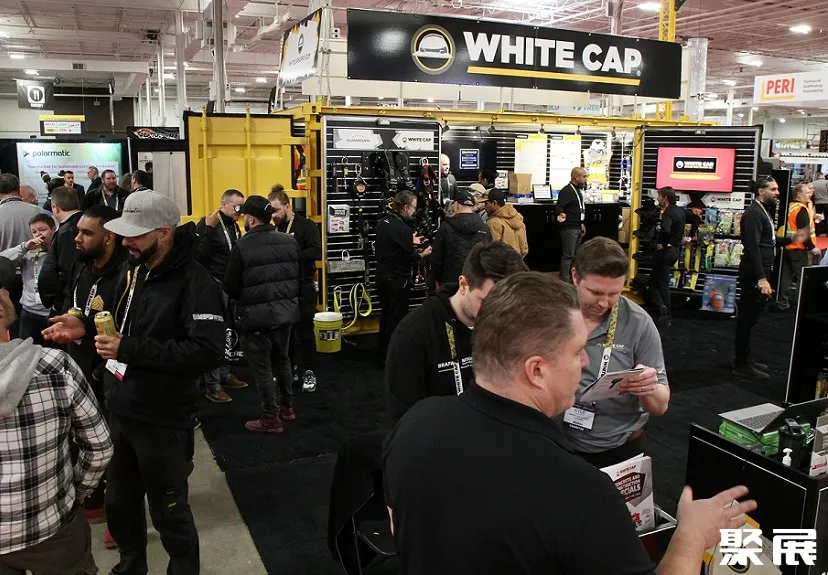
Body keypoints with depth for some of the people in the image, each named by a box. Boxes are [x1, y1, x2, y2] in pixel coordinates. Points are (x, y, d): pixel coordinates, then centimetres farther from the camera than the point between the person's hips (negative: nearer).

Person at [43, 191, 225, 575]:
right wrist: (86, 329, 1)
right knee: (119, 502, 25)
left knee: (168, 512, 10)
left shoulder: (194, 282, -21)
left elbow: (207, 353, -31)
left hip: (162, 422, -8)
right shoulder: (131, 268, 6)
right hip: (119, 411, 8)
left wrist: (128, 350, -29)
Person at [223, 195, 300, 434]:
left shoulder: (242, 246, -16)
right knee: (282, 359, 23)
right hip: (286, 312, 6)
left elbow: (230, 287, -10)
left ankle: (271, 418, 14)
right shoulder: (290, 241, -1)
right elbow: (299, 276, 8)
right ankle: (287, 406, 36)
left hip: (257, 316, -6)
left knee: (262, 367, 6)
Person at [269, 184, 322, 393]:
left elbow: (316, 252, -20)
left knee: (304, 331, 3)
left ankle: (308, 372, 15)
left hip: (302, 288, -5)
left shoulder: (307, 226, -7)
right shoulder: (274, 229, 7)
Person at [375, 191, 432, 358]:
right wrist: (424, 253, 1)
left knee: (385, 313, 19)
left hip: (382, 276, 9)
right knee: (397, 317, 3)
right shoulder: (402, 228, -21)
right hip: (397, 279, -9)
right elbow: (411, 258, -17)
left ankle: (382, 351, 29)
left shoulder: (382, 222, 5)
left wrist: (410, 242, 20)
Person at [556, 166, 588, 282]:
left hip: (577, 228, 10)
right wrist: (560, 214, -47)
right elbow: (558, 206, -26)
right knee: (568, 255, -9)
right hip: (569, 228, -10)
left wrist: (581, 223, 26)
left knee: (574, 255, 15)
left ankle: (571, 278, 24)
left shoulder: (578, 190, 17)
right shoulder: (567, 190, -15)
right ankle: (564, 281, -6)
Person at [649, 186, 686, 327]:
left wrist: (662, 244, -23)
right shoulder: (680, 211, 9)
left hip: (665, 251, -9)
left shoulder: (668, 213, -20)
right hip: (675, 249, 9)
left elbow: (665, 230, -39)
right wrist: (686, 237, 24)